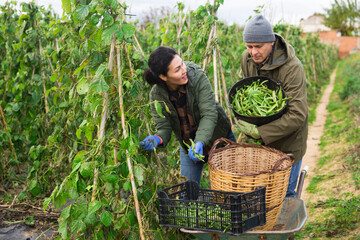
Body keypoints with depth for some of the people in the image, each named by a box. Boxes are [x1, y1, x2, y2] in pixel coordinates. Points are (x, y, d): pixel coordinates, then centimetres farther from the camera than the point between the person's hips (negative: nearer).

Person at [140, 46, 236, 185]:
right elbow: (163, 127, -17)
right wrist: (157, 139, -40)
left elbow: (209, 114, -30)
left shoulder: (198, 77, -26)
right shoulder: (156, 95, -19)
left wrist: (200, 142, -44)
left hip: (219, 138, -1)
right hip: (188, 145, 1)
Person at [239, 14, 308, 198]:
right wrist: (243, 118, -3)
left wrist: (259, 133, -29)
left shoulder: (292, 67, -26)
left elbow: (297, 115, -29)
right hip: (259, 141, 6)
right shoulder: (246, 58, -6)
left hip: (287, 143, -5)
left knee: (283, 193, 6)